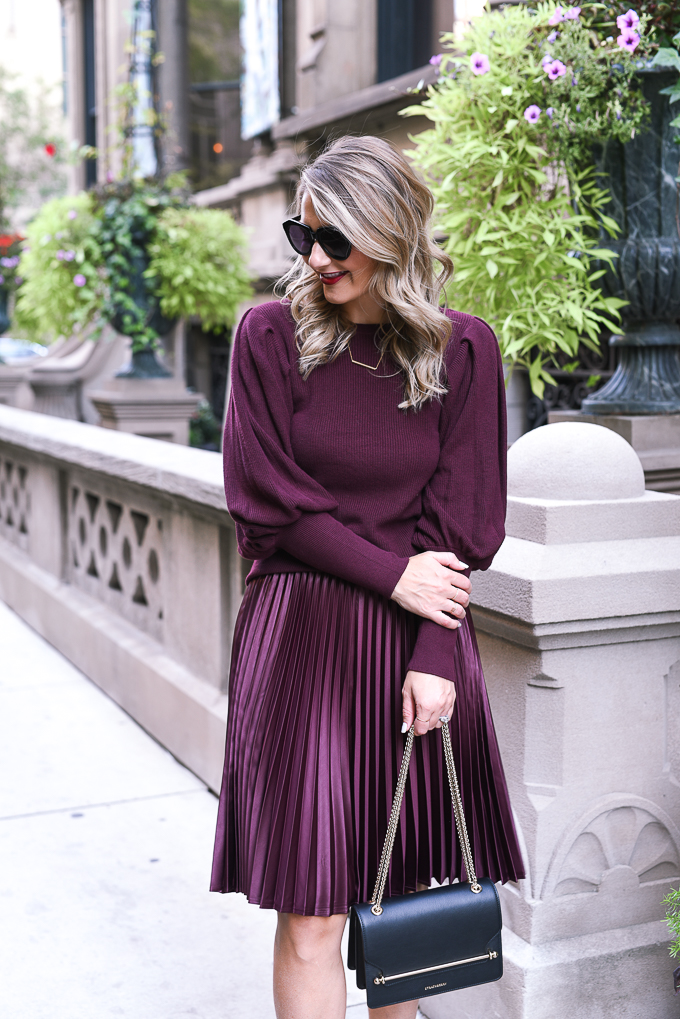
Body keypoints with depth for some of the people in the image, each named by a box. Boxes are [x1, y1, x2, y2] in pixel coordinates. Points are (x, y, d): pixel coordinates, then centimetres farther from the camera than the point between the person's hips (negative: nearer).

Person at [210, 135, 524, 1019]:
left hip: (419, 639, 2)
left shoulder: (463, 348, 1)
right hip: (302, 637, -1)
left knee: (400, 894, 12)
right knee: (311, 913, -1)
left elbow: (462, 521, 0)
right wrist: (392, 576, -10)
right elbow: (269, 501, -4)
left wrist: (434, 656, -8)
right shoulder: (272, 334, -1)